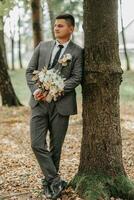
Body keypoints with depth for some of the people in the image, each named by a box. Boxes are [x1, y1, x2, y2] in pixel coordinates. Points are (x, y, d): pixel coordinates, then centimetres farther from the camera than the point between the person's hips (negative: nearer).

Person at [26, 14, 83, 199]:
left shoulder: (77, 52, 1)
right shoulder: (42, 46, 11)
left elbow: (76, 77, -8)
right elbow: (30, 71, 10)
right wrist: (35, 90, -9)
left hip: (61, 104, -2)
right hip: (39, 102, 3)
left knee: (55, 146, 7)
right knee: (37, 144, -7)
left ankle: (49, 182, 24)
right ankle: (55, 181, 4)